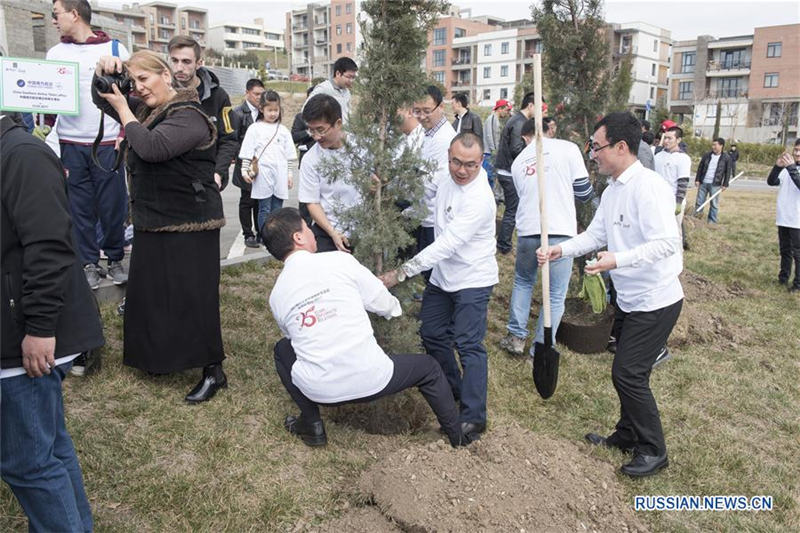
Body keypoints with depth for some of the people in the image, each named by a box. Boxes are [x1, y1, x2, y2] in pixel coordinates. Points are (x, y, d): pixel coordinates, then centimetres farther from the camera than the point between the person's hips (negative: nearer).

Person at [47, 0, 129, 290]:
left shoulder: (114, 49, 3)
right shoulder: (55, 53, 11)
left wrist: (125, 133, -6)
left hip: (108, 144, -2)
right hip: (70, 145, 3)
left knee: (112, 205, 2)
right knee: (80, 207, 4)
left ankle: (115, 260, 16)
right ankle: (89, 263, 14)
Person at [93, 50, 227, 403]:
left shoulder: (188, 117, -16)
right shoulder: (144, 108, 12)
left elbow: (151, 147, -31)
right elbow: (101, 100, 23)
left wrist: (122, 109, -18)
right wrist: (103, 73, 1)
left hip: (189, 225, -9)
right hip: (153, 220, 9)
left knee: (193, 297, -6)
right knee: (150, 294, 16)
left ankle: (213, 371, 5)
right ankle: (162, 357, 33)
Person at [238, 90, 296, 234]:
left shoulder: (283, 130, 12)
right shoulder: (255, 129, 3)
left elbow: (290, 154, 14)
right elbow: (247, 152, 2)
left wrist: (290, 174, 10)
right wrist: (245, 170, -5)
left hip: (280, 175, 3)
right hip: (263, 175, -3)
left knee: (277, 209, 7)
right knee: (264, 209, 0)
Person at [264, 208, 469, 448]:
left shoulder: (276, 296, 3)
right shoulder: (339, 261, -7)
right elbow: (383, 305, 0)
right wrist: (394, 306, 24)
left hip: (319, 390, 2)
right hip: (372, 381, -2)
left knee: (283, 349, 31)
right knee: (429, 368, 25)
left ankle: (312, 424, 26)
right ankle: (459, 435, 38)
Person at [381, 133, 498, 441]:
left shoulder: (479, 199, -27)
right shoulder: (448, 182, 0)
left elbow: (447, 244, -32)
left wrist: (400, 273, -33)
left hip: (472, 280, -8)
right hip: (442, 276, 9)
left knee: (468, 344, -9)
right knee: (432, 334, 15)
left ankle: (473, 417, 0)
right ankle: (454, 389, 35)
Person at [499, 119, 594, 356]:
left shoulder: (518, 161, 13)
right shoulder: (567, 148, 0)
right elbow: (584, 192, 0)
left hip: (528, 231, 4)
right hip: (560, 231, -4)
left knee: (523, 282, 26)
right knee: (555, 296, 8)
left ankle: (516, 336, 25)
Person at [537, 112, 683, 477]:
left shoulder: (648, 187, -22)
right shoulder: (612, 190, 7)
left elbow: (667, 243, -29)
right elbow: (595, 235, 12)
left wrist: (616, 260, -38)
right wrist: (559, 251, -2)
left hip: (655, 301, -9)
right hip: (629, 300, 9)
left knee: (627, 374, -5)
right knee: (628, 371, 18)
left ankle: (654, 451, 13)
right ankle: (628, 436, 36)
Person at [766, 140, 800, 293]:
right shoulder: (787, 167, 7)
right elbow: (771, 182, -4)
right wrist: (778, 167, -20)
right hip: (783, 218, 5)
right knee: (784, 250, 15)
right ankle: (783, 277, 26)